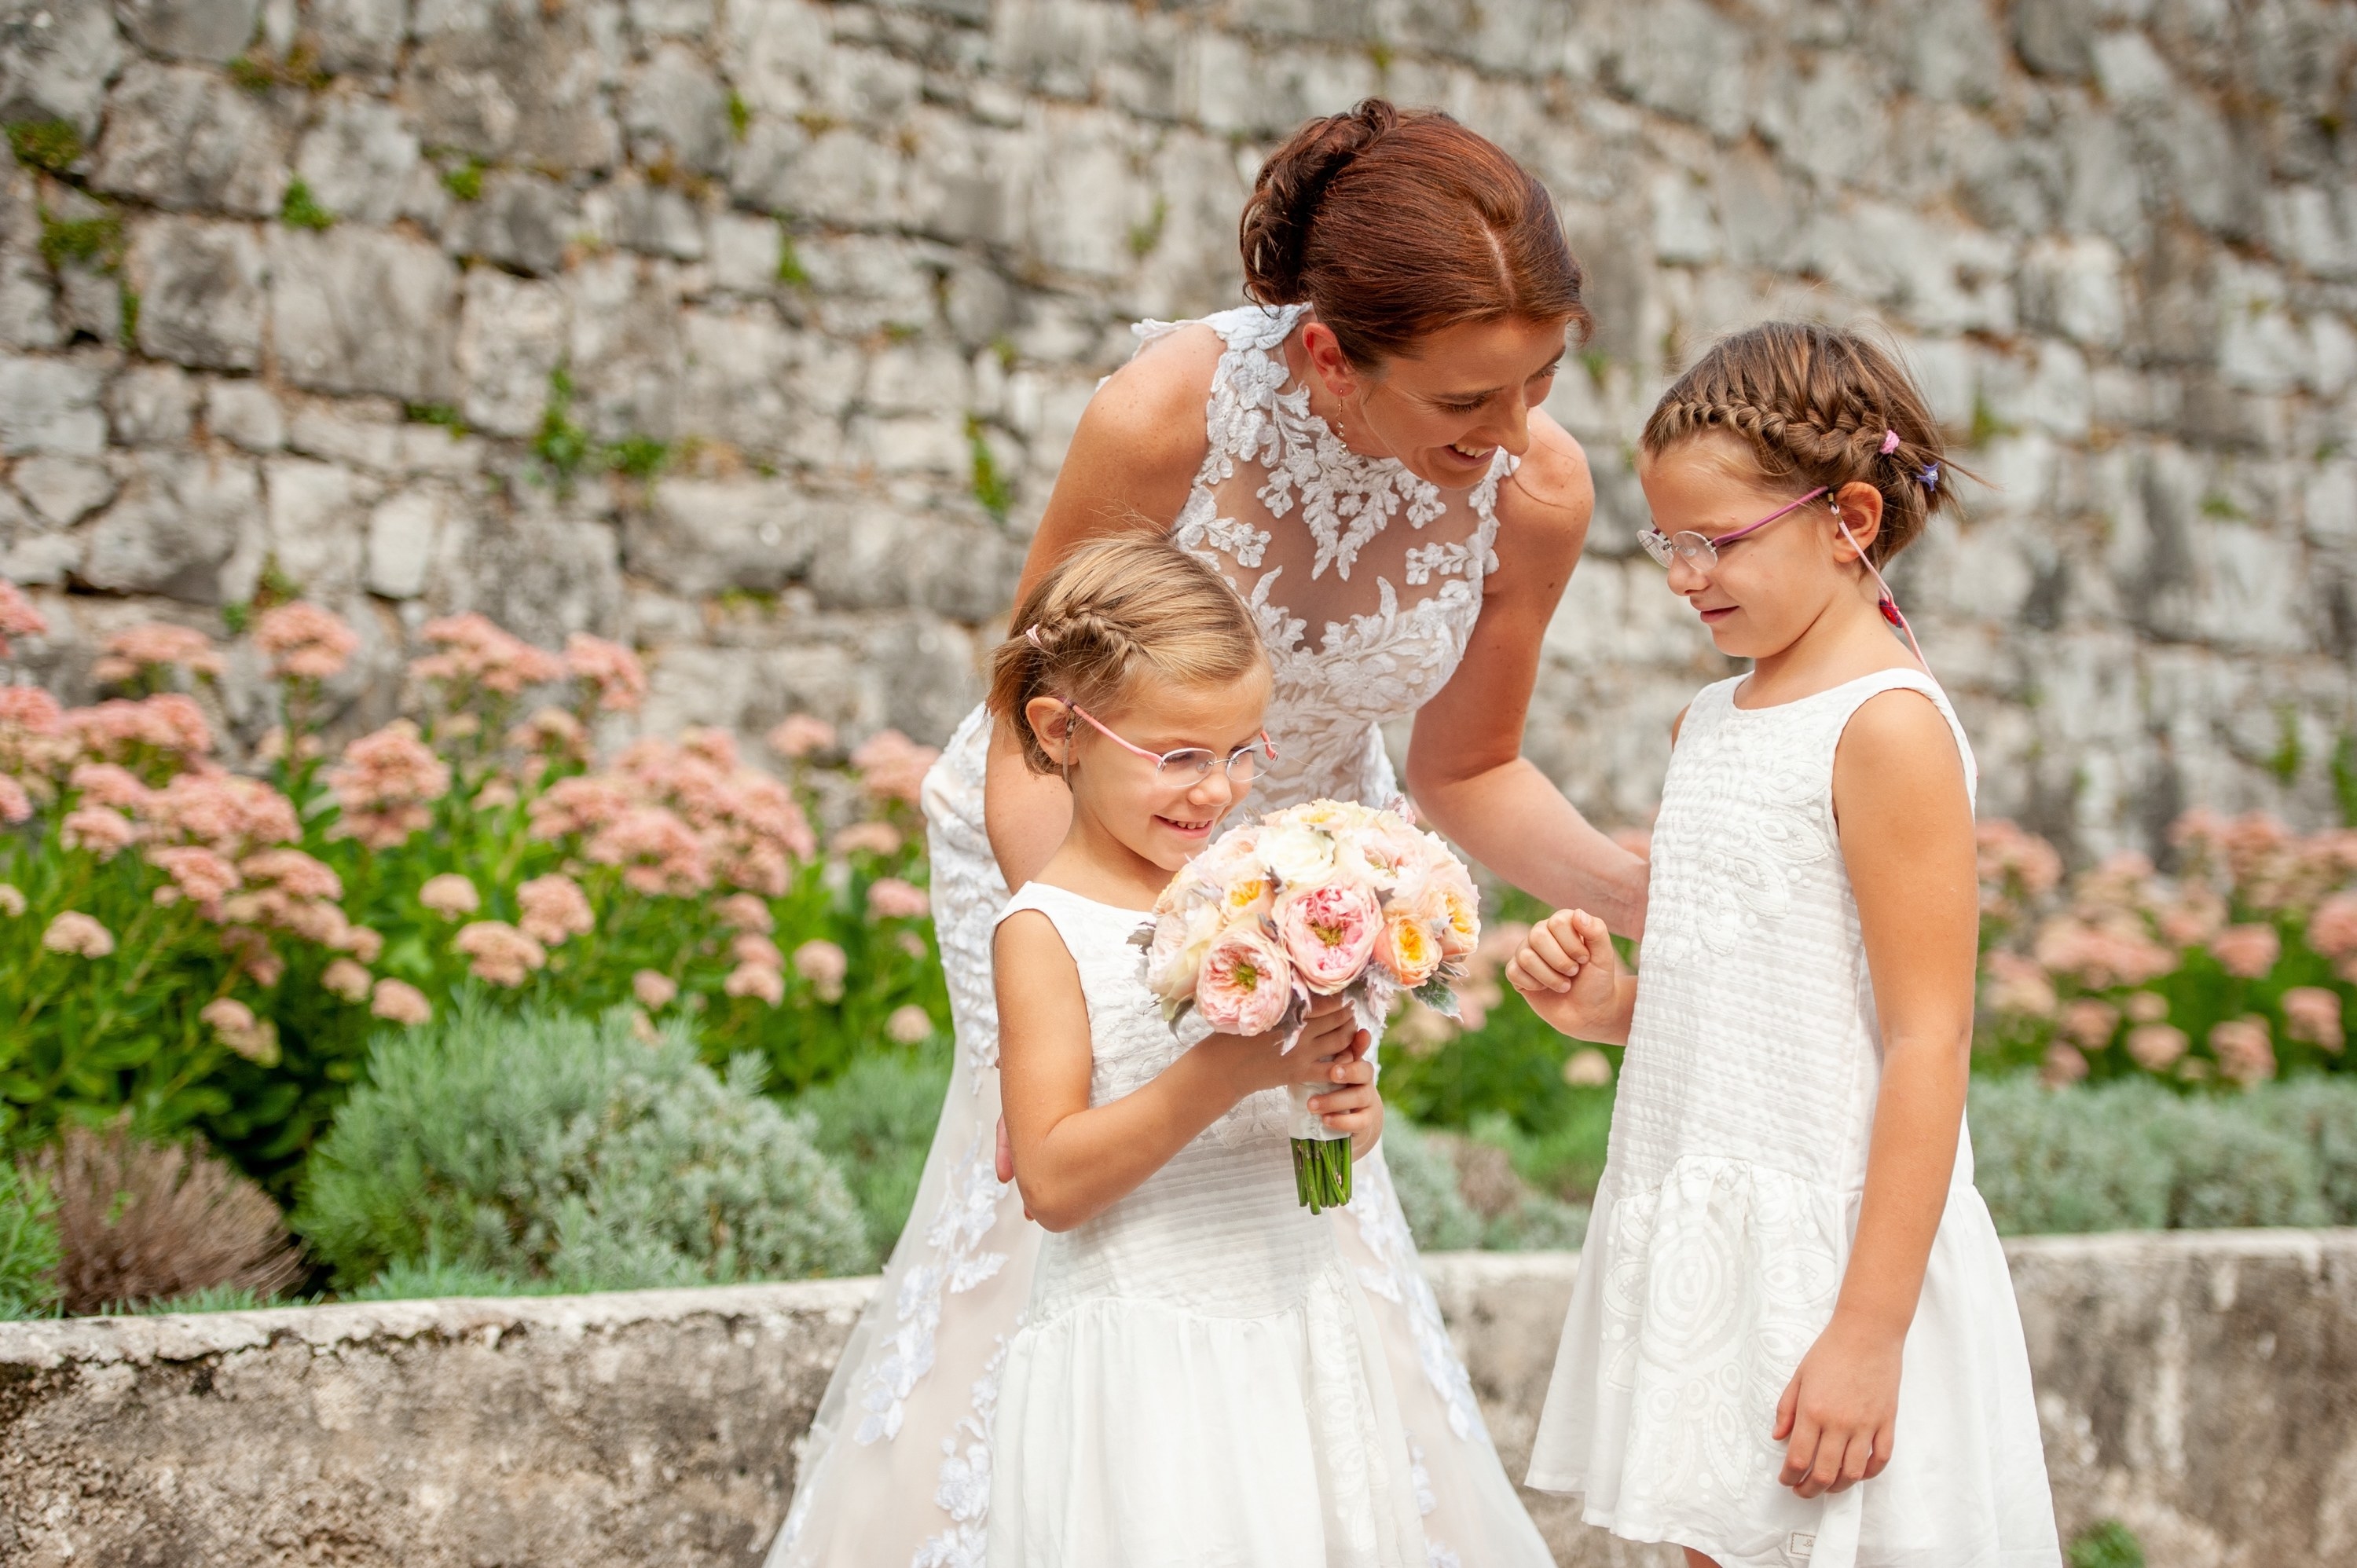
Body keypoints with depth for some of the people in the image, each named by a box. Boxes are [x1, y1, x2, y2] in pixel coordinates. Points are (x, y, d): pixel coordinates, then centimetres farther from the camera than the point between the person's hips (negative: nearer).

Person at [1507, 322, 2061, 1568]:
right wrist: (1612, 1004, 2)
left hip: (1830, 1247, -8)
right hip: (1696, 1238, 8)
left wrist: (1869, 1334, -21)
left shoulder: (1887, 727, -13)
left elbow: (1928, 1044, -18)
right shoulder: (1711, 720, 12)